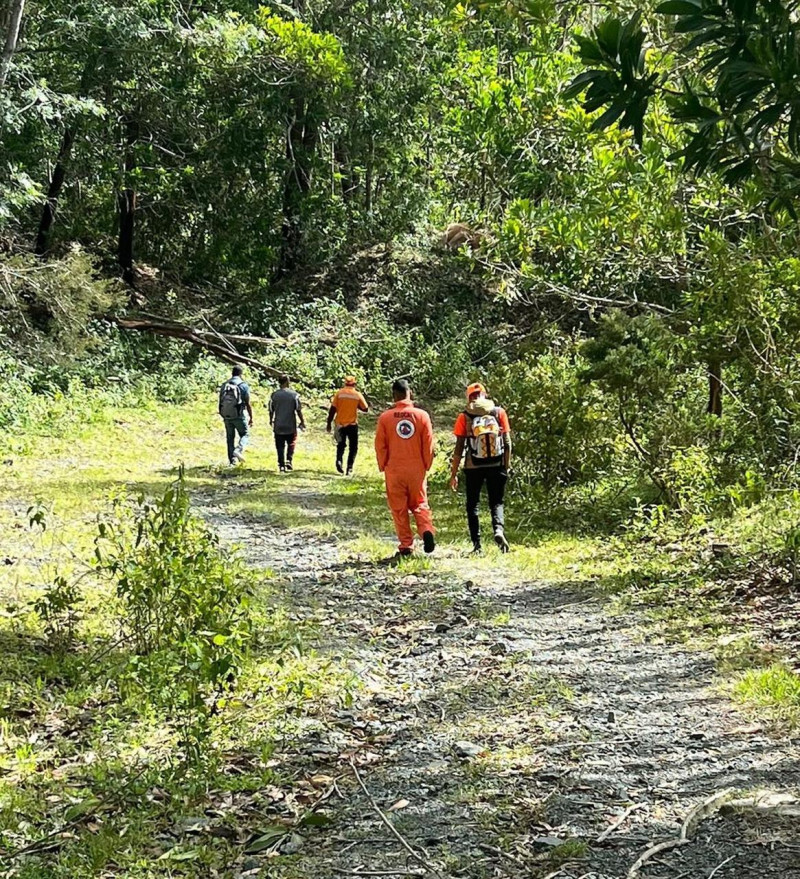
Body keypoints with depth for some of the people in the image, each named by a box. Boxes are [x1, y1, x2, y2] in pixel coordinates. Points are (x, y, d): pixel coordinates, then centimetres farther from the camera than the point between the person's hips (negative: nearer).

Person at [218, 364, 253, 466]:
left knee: (230, 438, 13)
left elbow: (221, 402, 10)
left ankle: (232, 460, 12)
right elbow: (248, 404, -9)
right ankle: (238, 450, -14)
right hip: (239, 416, -4)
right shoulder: (243, 385, -7)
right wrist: (251, 418, -1)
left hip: (227, 416, 4)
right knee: (245, 435, 11)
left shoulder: (224, 385, 6)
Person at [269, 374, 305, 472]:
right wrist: (302, 421, 6)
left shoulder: (274, 395, -3)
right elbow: (298, 410, -6)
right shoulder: (294, 394, -7)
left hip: (278, 425, 1)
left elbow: (271, 410, 4)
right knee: (291, 444, 16)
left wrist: (271, 420, 21)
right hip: (291, 425, -1)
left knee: (280, 446, 7)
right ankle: (289, 461, 2)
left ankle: (281, 465, 5)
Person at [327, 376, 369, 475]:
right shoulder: (358, 395, -4)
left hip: (340, 423, 1)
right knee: (353, 447, 11)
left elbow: (332, 409, -5)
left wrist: (329, 423, 1)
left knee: (341, 445, 17)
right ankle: (349, 467, 1)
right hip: (352, 424, -1)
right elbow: (365, 409, 2)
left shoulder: (339, 393, -4)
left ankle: (339, 460, -9)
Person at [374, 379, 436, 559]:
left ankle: (406, 545, 5)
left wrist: (383, 467, 11)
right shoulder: (422, 415, -4)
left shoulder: (385, 417, -7)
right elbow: (428, 445, 0)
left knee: (399, 508, 7)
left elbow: (380, 446, -2)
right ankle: (427, 530, -12)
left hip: (394, 470, -1)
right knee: (419, 504, 14)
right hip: (417, 469, 1)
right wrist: (426, 466, 12)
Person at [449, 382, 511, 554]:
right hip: (496, 466, 1)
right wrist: (507, 466, 11)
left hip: (473, 467, -1)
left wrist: (453, 474, 3)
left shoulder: (464, 417, -2)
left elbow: (459, 448, -3)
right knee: (496, 502, 11)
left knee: (473, 505, 12)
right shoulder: (499, 412, 1)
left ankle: (476, 544, 8)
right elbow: (507, 442, 1)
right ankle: (499, 529, -17)